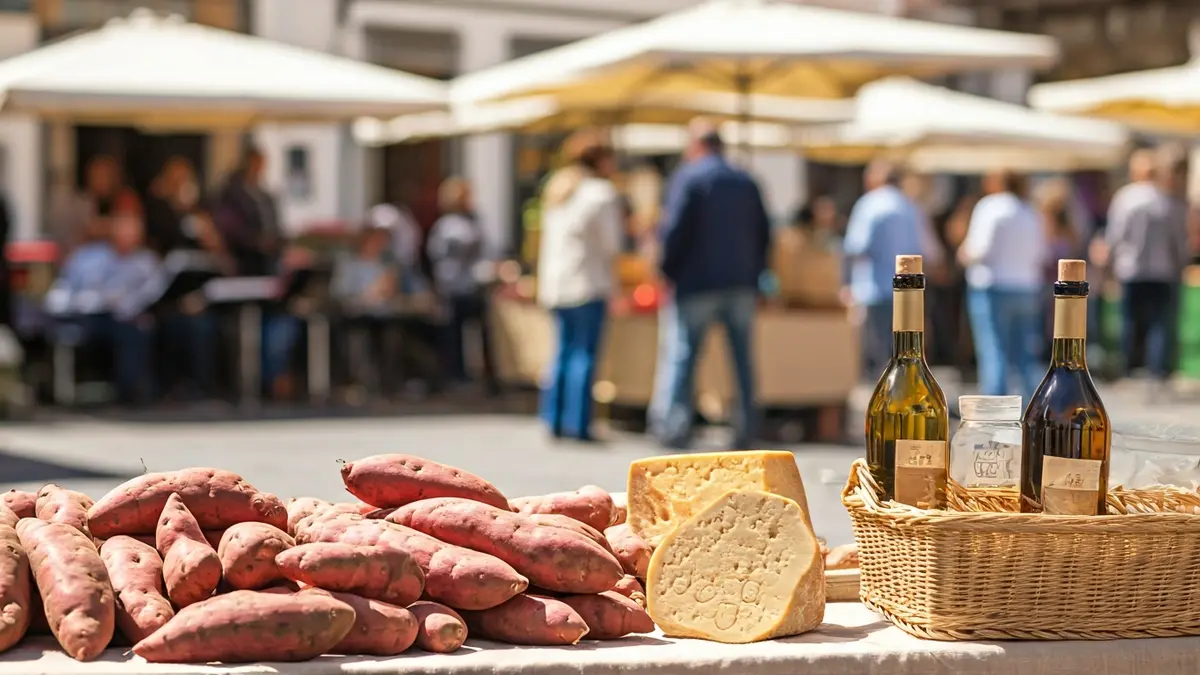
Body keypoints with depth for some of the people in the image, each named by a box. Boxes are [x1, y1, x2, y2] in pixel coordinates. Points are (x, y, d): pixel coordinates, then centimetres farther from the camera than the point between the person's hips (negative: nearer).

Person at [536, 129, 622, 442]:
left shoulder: (555, 190, 15)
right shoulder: (602, 194, -9)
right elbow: (611, 246, -7)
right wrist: (620, 221, 8)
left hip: (555, 283, 7)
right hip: (588, 285, -7)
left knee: (564, 349, 13)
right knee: (585, 353, -5)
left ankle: (554, 420, 11)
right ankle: (577, 424, -7)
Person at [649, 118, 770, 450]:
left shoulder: (688, 177, -6)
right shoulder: (746, 181, 12)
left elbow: (675, 228, -14)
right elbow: (764, 233, 11)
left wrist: (667, 269, -2)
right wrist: (752, 275, 15)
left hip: (696, 284, -5)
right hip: (741, 286, 5)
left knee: (680, 355, 0)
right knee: (743, 359, 8)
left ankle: (673, 425, -6)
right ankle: (747, 428, 7)